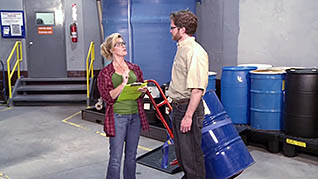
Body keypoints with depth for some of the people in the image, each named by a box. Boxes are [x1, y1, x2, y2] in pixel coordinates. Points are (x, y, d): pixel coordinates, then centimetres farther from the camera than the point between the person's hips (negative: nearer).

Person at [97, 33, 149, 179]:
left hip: (135, 116, 5)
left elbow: (142, 88, 20)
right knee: (115, 158, -1)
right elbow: (108, 97, -10)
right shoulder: (105, 73, -2)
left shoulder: (135, 69, 10)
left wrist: (143, 90, -3)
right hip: (118, 116, -4)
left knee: (131, 156, 14)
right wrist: (123, 83, -18)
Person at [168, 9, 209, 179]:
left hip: (188, 107, -10)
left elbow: (197, 89, -25)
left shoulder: (195, 52, -19)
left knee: (191, 154, 0)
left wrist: (188, 115, -26)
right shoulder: (181, 48, 13)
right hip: (178, 106, 10)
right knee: (181, 152, 21)